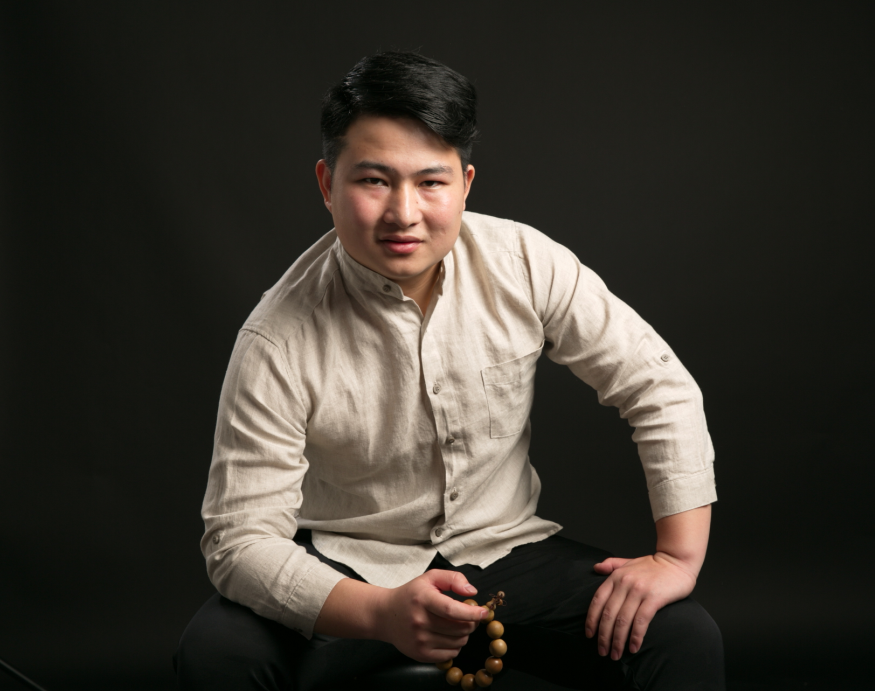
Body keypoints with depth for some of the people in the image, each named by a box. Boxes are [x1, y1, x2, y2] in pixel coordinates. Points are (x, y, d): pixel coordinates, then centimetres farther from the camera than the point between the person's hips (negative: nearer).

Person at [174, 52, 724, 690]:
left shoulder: (525, 265, -13)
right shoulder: (278, 345, -19)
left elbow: (660, 387, -5)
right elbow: (241, 538, -19)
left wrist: (680, 558, -12)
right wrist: (382, 614, -35)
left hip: (503, 547, 1)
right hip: (348, 568, 0)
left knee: (687, 639, -21)